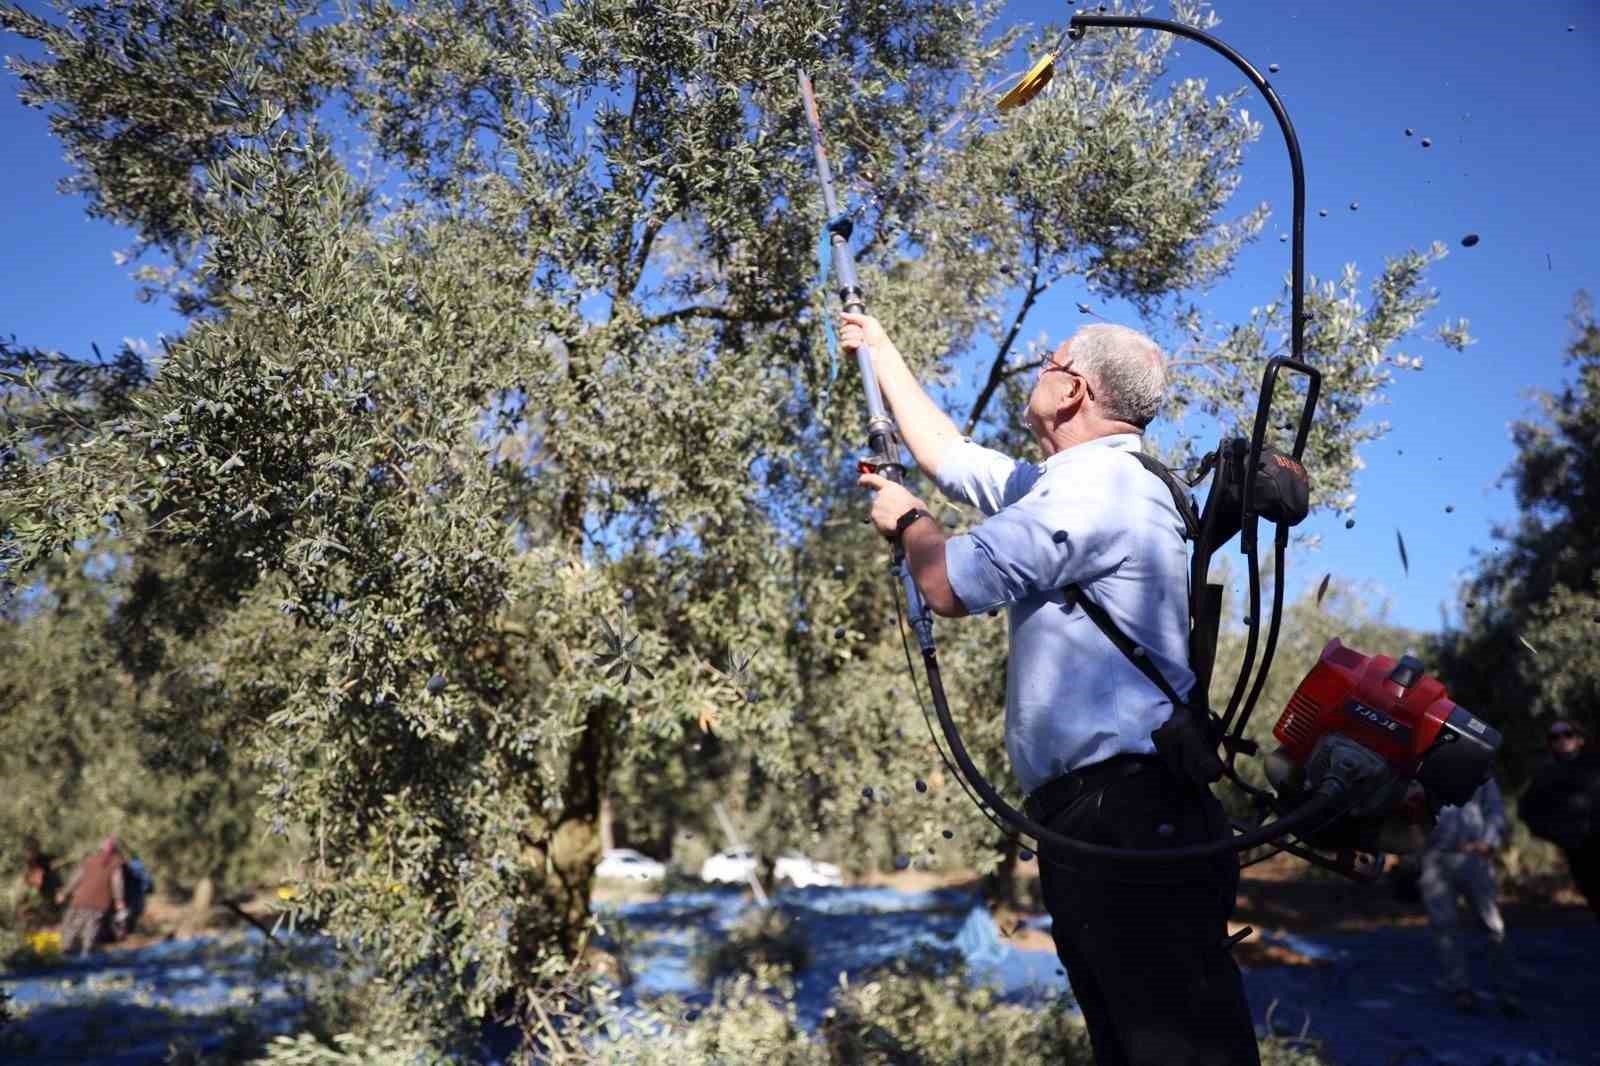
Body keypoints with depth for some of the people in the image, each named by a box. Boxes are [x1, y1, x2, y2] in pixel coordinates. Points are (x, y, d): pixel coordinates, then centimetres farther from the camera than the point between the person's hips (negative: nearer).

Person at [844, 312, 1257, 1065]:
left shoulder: (1094, 484, -11)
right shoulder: (1072, 484, 20)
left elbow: (951, 587, -12)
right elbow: (946, 454, 32)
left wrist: (904, 520, 10)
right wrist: (880, 349, 42)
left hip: (1128, 818, -11)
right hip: (1099, 820, 11)